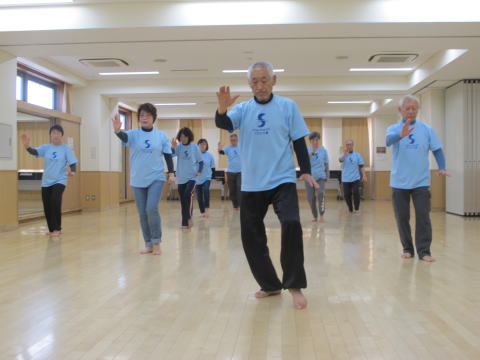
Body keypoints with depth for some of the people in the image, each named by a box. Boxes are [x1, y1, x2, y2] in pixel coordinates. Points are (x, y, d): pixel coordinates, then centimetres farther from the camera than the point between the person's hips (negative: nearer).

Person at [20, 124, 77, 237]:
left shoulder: (66, 148, -3)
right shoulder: (46, 147, 1)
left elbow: (72, 163, -7)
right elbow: (35, 152, -15)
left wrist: (72, 171, -28)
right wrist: (27, 146, -37)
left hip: (60, 181, -3)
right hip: (46, 181, 4)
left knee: (55, 201, -24)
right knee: (47, 206, 7)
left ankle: (57, 229, -11)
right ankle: (52, 229, 26)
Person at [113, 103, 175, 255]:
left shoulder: (161, 135, 1)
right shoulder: (134, 134, -2)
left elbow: (168, 155, 5)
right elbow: (124, 137, -24)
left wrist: (171, 173, -4)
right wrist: (117, 130, -46)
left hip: (156, 178, -2)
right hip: (138, 180, 2)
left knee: (151, 209, -15)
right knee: (142, 213, 7)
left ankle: (156, 243, 0)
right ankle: (148, 244, 19)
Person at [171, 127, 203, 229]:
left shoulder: (195, 147, -1)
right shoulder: (178, 147, 2)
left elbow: (200, 161, 3)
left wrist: (199, 171, -13)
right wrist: (173, 147, -36)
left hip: (192, 177, -3)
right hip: (181, 178, 3)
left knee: (187, 194, -24)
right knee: (183, 200, 6)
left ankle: (189, 218, -9)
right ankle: (185, 223, 14)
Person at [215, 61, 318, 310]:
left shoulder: (288, 106, 1)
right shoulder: (243, 109, 5)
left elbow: (299, 141, 3)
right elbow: (224, 124, -13)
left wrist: (305, 171, -6)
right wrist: (222, 108, -35)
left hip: (283, 180, -3)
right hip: (251, 184, 3)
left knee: (291, 224, -23)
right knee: (250, 235, 6)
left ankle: (295, 286, -6)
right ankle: (270, 285, 25)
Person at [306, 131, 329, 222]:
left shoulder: (323, 150, 4)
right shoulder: (307, 150, 2)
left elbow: (326, 164, 9)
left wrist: (327, 176, 7)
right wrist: (312, 152, -23)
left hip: (320, 177, -1)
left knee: (320, 193, -23)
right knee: (310, 198, 2)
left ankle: (321, 215, -13)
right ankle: (315, 216, 20)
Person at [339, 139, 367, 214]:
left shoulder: (357, 155, 5)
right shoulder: (343, 155, 1)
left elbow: (362, 166, 6)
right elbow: (340, 159, -24)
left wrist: (364, 176, -2)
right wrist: (345, 154, -45)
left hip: (355, 178, 0)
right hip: (346, 179, 0)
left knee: (356, 193, -10)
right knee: (347, 195, 4)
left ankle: (357, 209, 4)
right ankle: (350, 209, 24)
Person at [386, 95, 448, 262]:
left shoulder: (427, 129, 3)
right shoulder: (393, 129, -1)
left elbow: (437, 150, 5)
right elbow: (389, 140, -24)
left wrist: (442, 168, -11)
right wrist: (401, 135, -46)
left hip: (421, 182, 0)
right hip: (399, 182, 0)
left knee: (423, 216, -3)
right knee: (402, 217, 7)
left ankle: (424, 250, 4)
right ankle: (407, 249, 20)